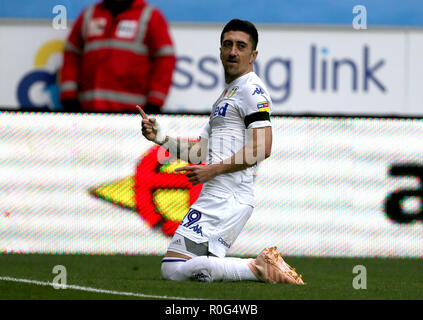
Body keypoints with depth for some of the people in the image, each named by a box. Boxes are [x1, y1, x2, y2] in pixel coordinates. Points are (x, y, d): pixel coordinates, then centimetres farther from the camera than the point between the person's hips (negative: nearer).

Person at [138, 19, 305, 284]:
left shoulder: (251, 89, -6)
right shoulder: (226, 95, 26)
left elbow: (261, 148, -18)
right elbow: (200, 151, 26)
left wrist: (214, 170, -15)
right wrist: (160, 136, 14)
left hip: (228, 199, -10)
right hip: (214, 197, 10)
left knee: (174, 268, -18)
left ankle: (258, 269, -14)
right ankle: (262, 267, 6)